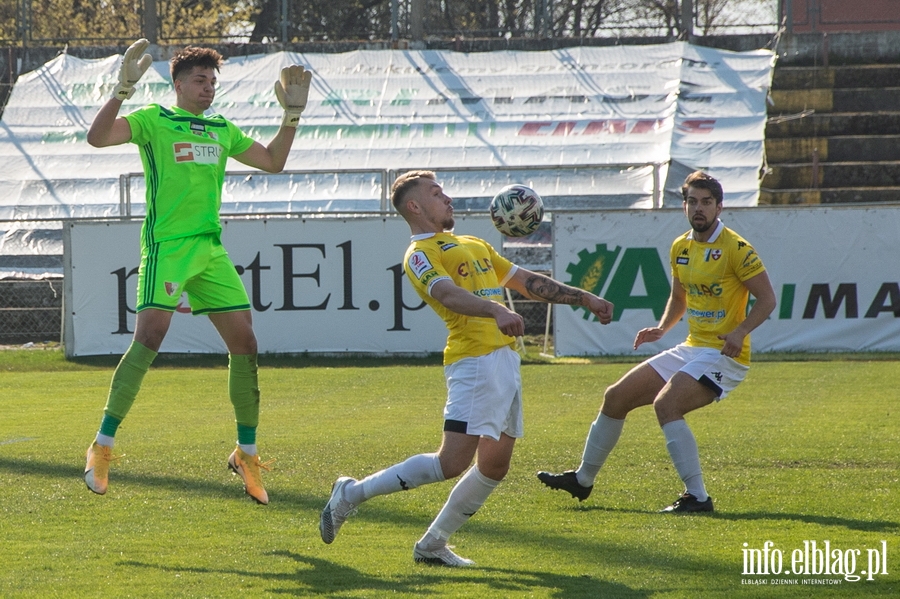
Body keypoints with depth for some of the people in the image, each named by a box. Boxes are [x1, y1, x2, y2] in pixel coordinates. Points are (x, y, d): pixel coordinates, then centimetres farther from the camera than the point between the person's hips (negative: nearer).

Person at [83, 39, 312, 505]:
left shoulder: (222, 129, 18)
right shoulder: (154, 121, 0)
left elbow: (273, 161, 25)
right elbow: (98, 136, -15)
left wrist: (292, 114, 15)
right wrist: (124, 89, -27)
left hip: (211, 248, 6)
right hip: (165, 247, -6)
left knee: (244, 341, 1)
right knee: (148, 337, -19)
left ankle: (246, 453, 14)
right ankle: (102, 447, -12)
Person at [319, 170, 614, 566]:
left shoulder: (474, 245, 25)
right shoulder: (420, 254, -4)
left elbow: (526, 281, 30)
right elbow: (449, 294, -23)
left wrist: (583, 298, 27)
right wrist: (496, 311, -40)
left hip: (505, 357, 9)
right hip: (474, 359, -9)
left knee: (495, 465, 5)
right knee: (452, 462, -15)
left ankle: (433, 545, 13)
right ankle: (353, 494, -3)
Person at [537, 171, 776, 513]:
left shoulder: (735, 249, -13)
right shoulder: (680, 248, 9)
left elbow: (767, 299, -12)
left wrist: (741, 331, -27)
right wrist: (662, 328, 5)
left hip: (723, 355, -8)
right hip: (691, 349, 8)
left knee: (665, 403, -29)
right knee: (616, 397, 9)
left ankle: (697, 497, -24)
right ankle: (583, 479, 27)